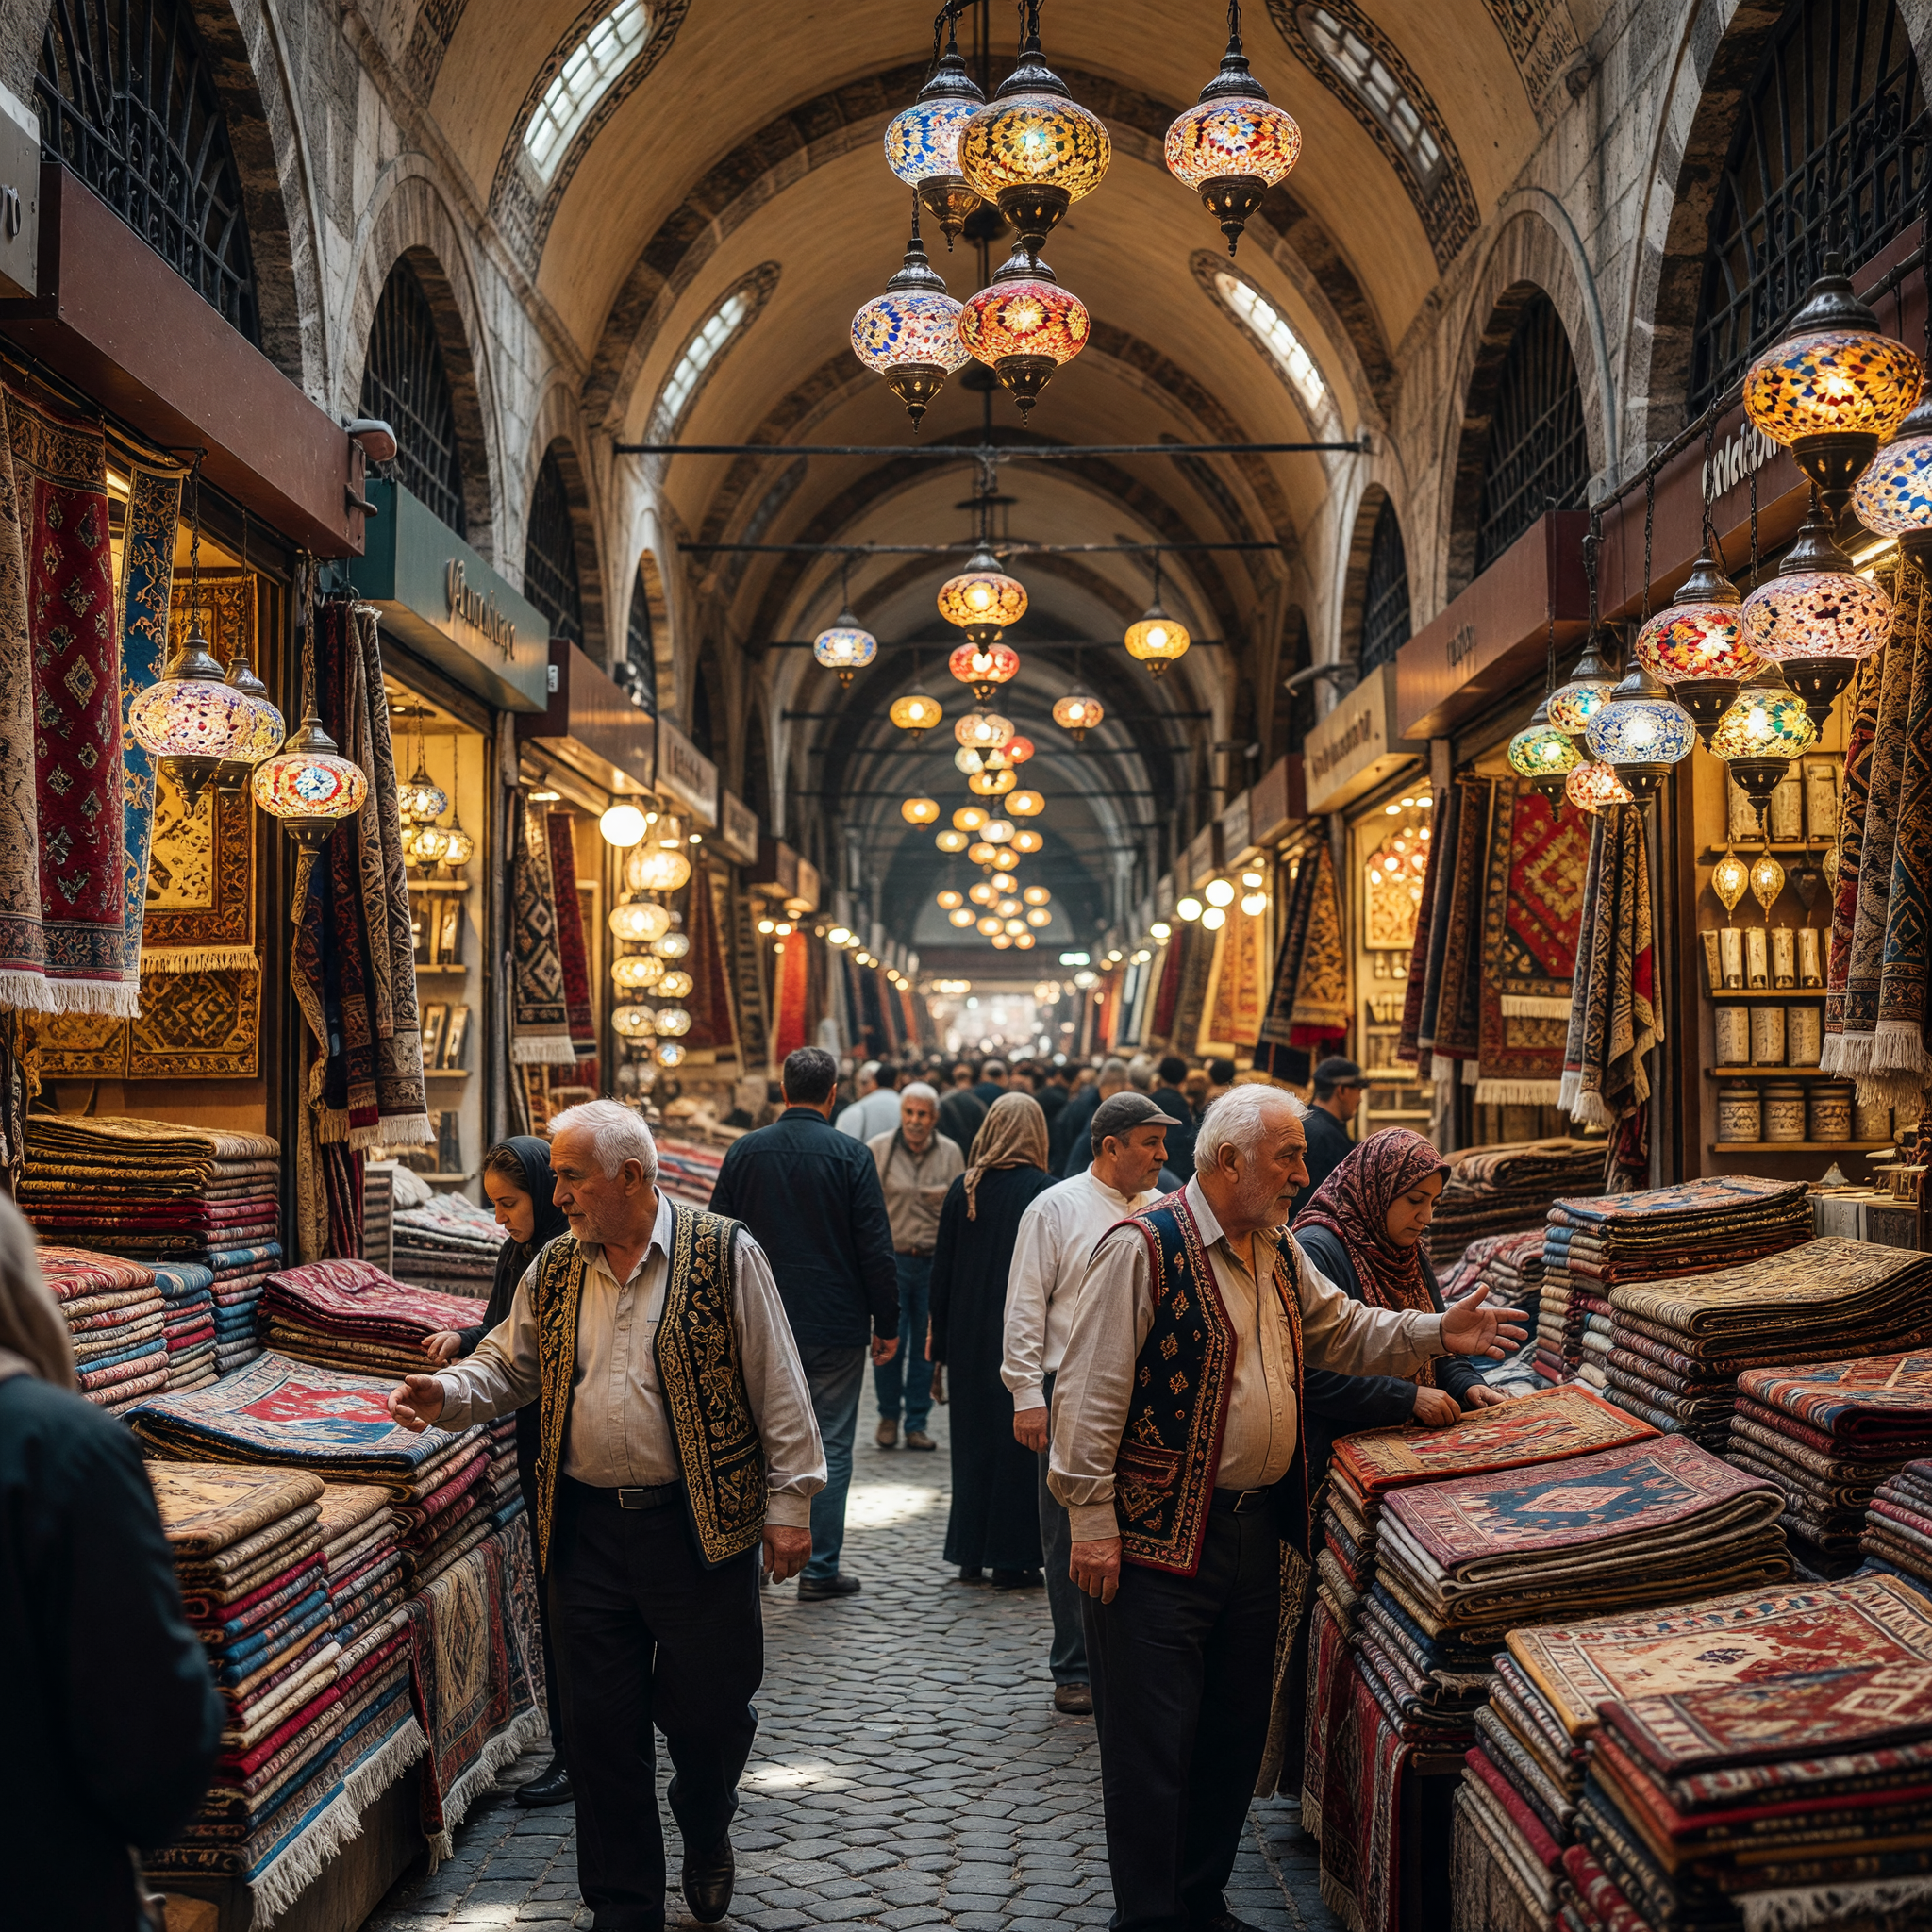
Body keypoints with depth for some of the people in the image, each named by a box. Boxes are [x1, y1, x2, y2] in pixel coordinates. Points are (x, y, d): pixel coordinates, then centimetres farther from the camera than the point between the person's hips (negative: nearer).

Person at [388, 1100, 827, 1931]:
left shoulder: (723, 1254, -7)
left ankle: (706, 1832, 40)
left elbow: (777, 1387, -5)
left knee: (706, 1708, 7)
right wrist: (447, 1395, -8)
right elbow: (507, 1365, 13)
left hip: (699, 1526, -4)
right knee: (601, 1724, 9)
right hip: (586, 1531, 4)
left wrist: (787, 1502, -7)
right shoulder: (553, 1270, 7)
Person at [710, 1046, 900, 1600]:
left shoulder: (743, 1152, 1)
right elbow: (876, 1249, -8)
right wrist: (887, 1324, 1)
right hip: (835, 1326, -3)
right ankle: (820, 1568, 7)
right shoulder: (851, 1155, -8)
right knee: (831, 1447, 5)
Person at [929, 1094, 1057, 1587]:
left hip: (970, 1339, 4)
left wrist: (941, 1341, 12)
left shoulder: (962, 1190, 0)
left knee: (972, 1442, 14)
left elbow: (941, 1269, 4)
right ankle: (1011, 1559, 9)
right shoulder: (1046, 1192, -11)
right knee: (1020, 1442, 5)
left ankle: (970, 1555, 20)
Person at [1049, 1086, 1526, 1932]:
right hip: (1157, 1541, -8)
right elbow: (1091, 1394, -18)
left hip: (1254, 1529, 8)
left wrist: (1438, 1332, 7)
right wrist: (1093, 1523, -18)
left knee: (1235, 1733, 18)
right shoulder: (1144, 1248, -17)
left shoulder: (1279, 1249, 9)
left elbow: (1340, 1330, 22)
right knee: (1154, 1742, 1)